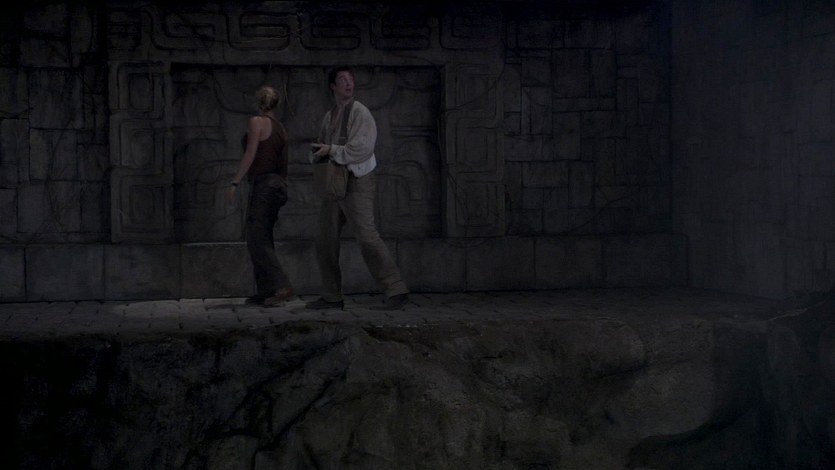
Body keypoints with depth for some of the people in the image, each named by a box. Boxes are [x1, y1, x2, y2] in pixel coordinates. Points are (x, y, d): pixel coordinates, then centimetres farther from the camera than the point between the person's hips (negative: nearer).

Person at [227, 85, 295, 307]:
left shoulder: (257, 122, -7)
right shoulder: (280, 128, 15)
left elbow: (250, 154, -14)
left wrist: (235, 182, -12)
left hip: (263, 184, -8)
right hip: (278, 184, 9)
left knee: (257, 239, -11)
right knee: (262, 238, 12)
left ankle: (281, 287, -20)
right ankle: (264, 291, 12)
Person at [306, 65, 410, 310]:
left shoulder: (359, 112, -9)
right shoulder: (329, 116, 16)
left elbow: (361, 149, -20)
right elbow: (317, 151, 23)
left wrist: (332, 150, -13)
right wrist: (318, 153, 0)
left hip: (357, 182, -8)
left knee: (367, 237, -18)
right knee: (325, 240, 9)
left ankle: (397, 291, -17)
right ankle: (332, 296, 18)